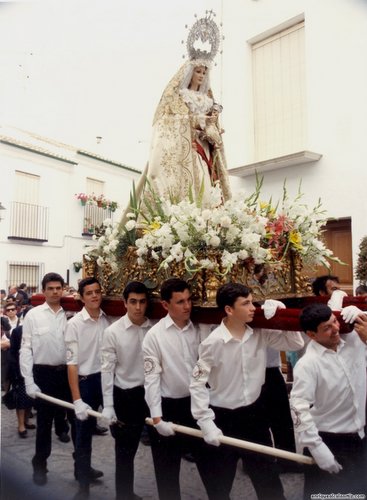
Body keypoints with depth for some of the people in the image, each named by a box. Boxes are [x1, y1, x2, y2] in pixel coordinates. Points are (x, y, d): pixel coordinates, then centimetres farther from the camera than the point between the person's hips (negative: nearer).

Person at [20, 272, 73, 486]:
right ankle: (40, 465, 35)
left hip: (68, 372, 2)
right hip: (44, 373, -2)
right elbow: (26, 349, -5)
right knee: (45, 422, 12)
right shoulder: (33, 315, -5)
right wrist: (29, 381, -9)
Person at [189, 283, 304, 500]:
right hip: (223, 418, -4)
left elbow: (295, 343, 2)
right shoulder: (213, 343, -21)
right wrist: (206, 423, -19)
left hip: (254, 413, 5)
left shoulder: (259, 333, -6)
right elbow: (197, 384, -16)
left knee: (268, 477, 22)